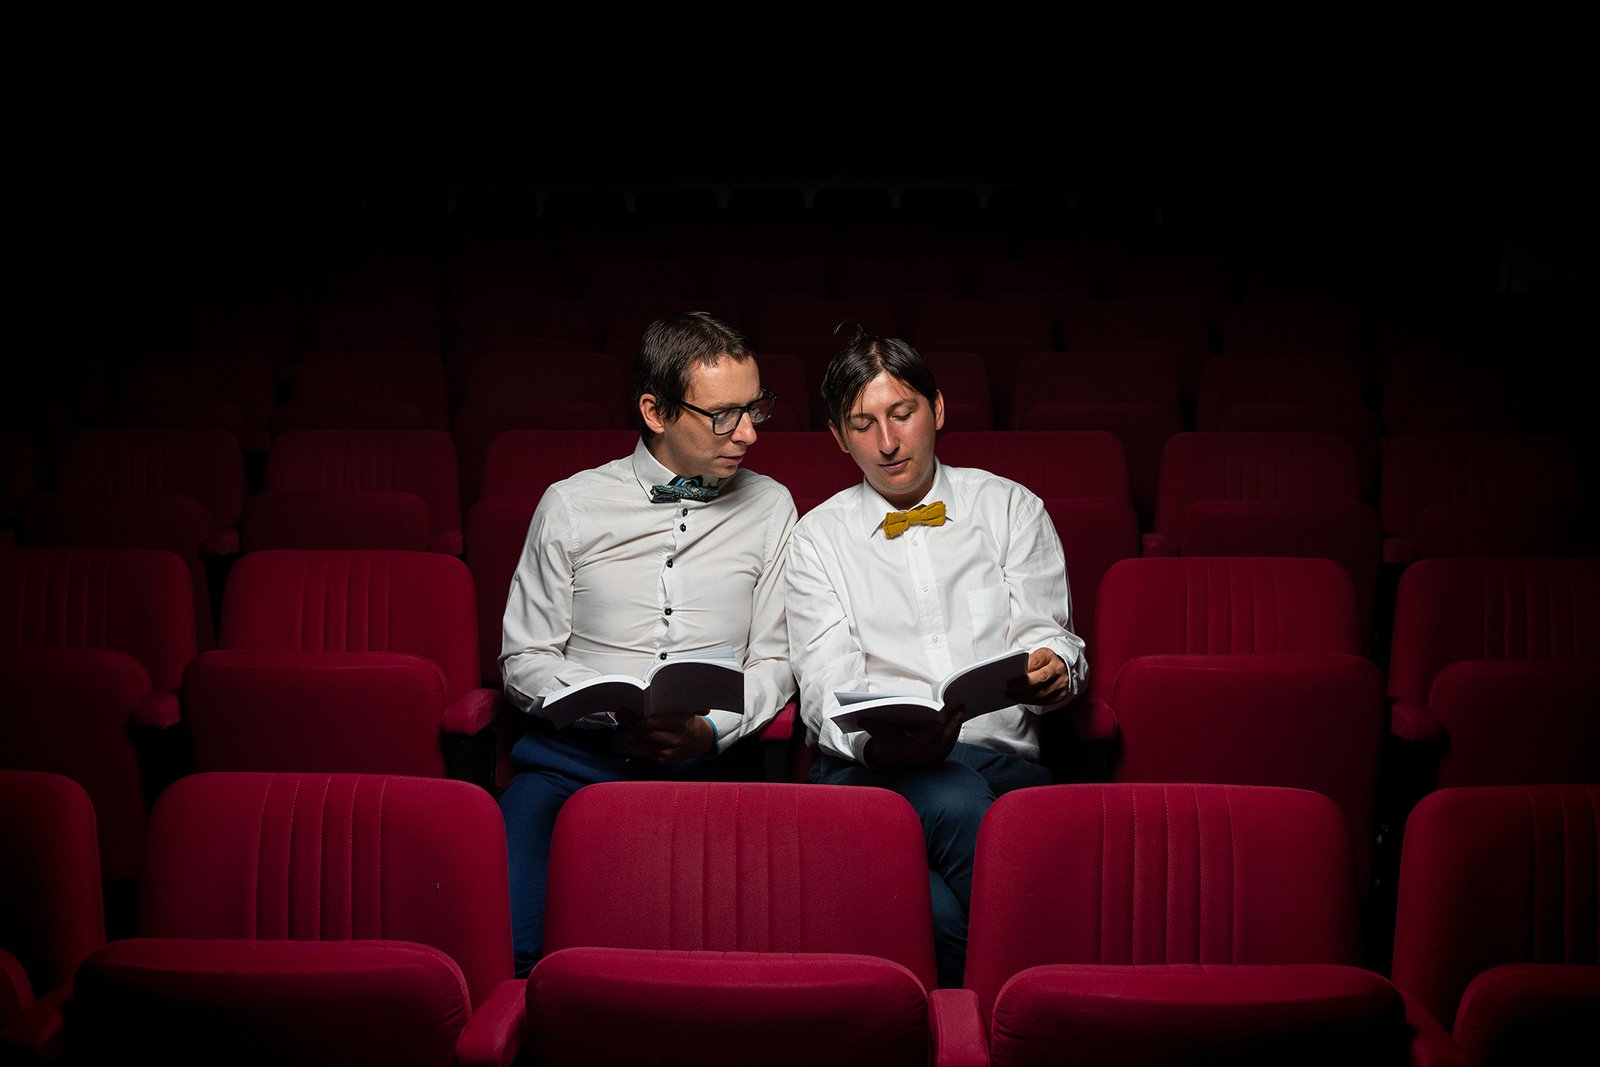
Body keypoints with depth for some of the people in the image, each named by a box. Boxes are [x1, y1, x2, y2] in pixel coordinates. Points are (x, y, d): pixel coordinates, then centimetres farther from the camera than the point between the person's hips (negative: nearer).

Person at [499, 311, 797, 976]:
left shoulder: (769, 508, 12)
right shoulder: (571, 506, 8)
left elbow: (774, 662, 12)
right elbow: (524, 659, 8)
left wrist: (711, 731, -8)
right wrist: (617, 714, -11)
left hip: (709, 764, 0)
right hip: (575, 752, 0)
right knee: (502, 941, -25)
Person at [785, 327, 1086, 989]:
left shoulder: (1011, 508, 18)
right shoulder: (819, 538, 15)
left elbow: (1049, 632, 9)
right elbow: (827, 689, 4)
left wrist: (1051, 666, -17)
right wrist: (877, 741, -20)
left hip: (1002, 758, 0)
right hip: (867, 765, 0)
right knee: (956, 800, -36)